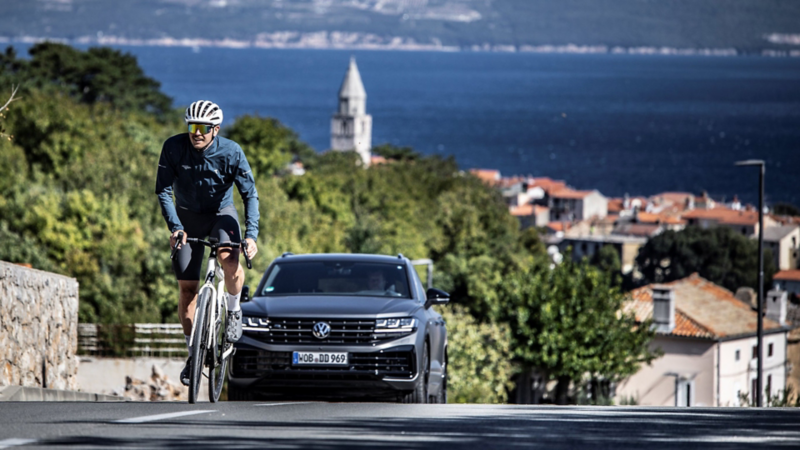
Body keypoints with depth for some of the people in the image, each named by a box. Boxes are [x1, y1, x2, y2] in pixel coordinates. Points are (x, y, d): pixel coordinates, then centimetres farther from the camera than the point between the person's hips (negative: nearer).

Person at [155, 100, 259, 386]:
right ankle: (194, 354, 11)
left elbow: (250, 194, -17)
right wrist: (175, 227, -31)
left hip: (221, 214, -2)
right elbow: (163, 190, -17)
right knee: (187, 287, -3)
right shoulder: (174, 148, -19)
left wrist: (251, 234, -29)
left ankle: (234, 310, -3)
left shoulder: (231, 153, -21)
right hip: (188, 217, 2)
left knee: (229, 260, -32)